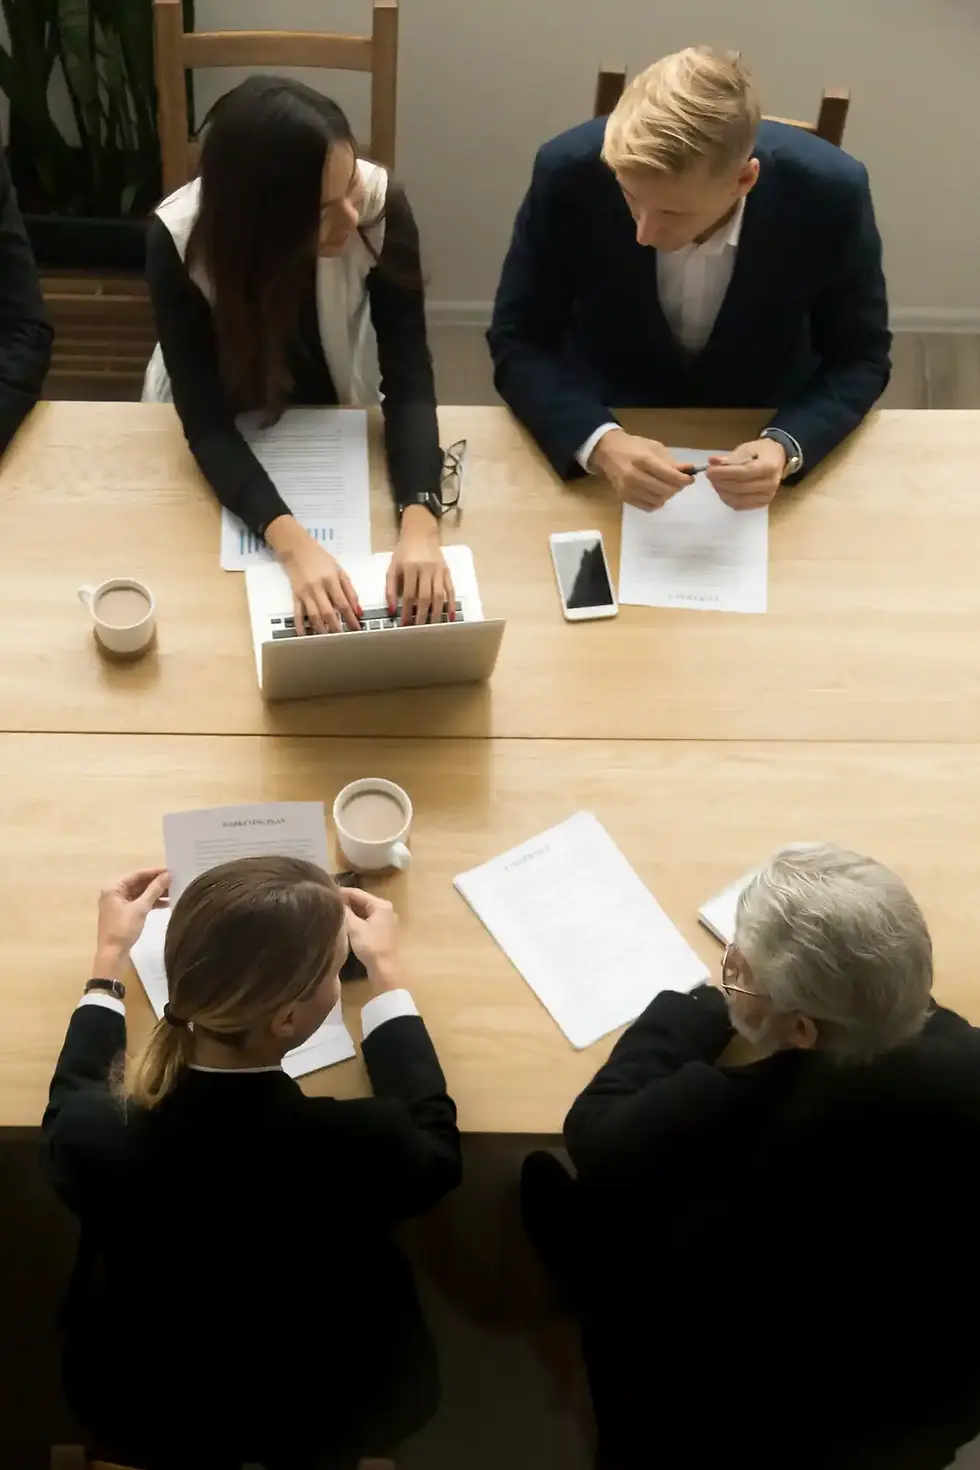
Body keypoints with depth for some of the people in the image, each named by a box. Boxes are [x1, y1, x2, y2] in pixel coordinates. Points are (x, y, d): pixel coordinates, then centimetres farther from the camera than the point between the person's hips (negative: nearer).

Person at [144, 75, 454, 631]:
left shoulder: (381, 203, -29)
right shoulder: (179, 239, -32)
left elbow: (408, 381, -27)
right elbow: (207, 423, -32)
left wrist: (420, 521, -44)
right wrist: (294, 543, -48)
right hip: (227, 431, 0)